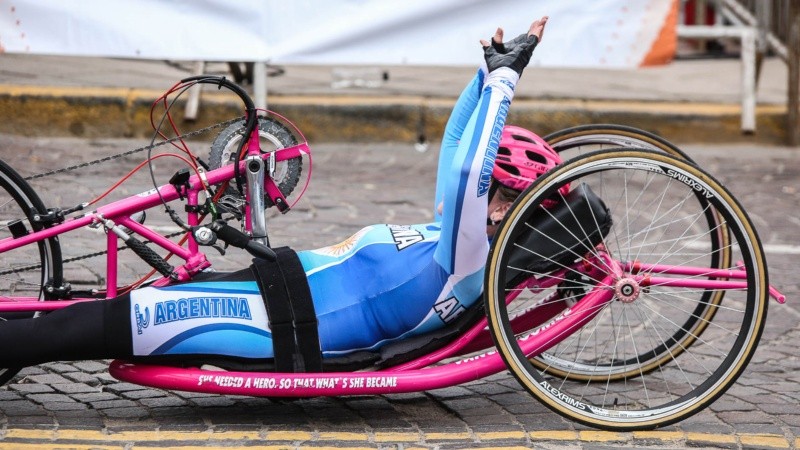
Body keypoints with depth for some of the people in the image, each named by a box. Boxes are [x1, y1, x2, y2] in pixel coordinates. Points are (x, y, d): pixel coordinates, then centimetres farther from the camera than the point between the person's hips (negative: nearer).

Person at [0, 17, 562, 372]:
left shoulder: (462, 263, -18)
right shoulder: (451, 239, 11)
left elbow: (464, 171, -33)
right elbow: (456, 149, 21)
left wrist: (504, 77, -27)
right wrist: (487, 75, 14)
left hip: (278, 323, -10)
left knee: (98, 325, -13)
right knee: (109, 312, 9)